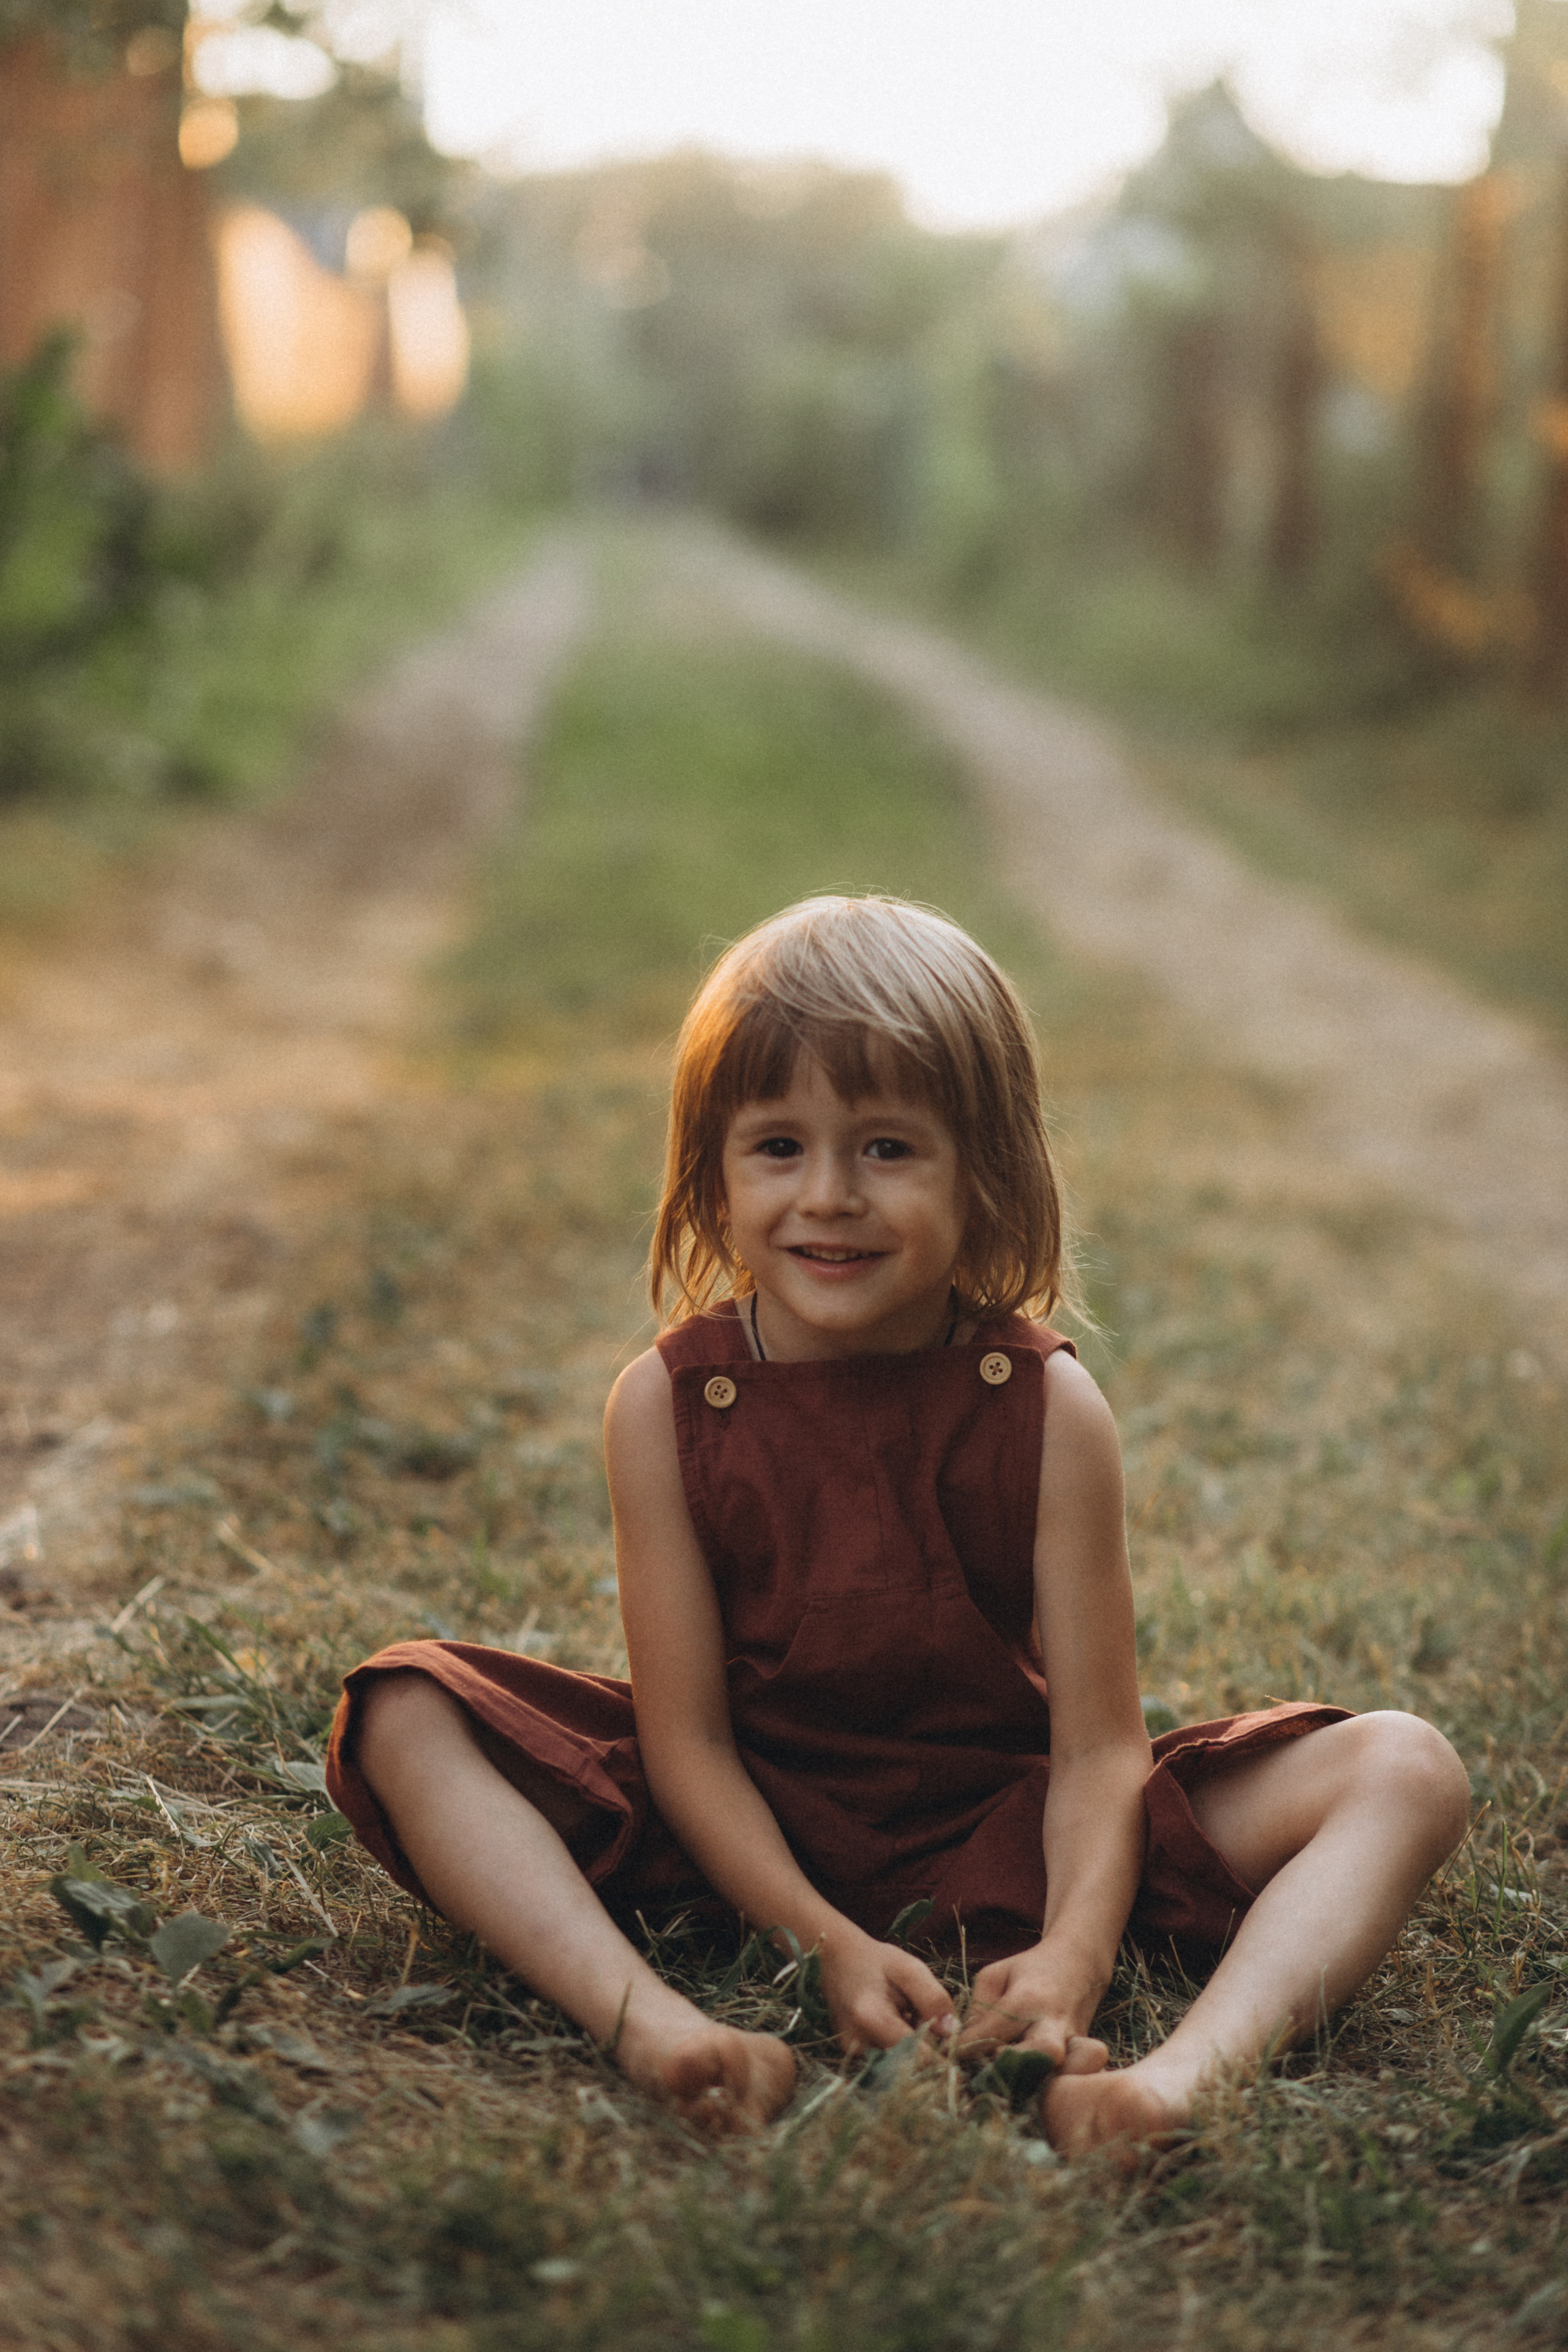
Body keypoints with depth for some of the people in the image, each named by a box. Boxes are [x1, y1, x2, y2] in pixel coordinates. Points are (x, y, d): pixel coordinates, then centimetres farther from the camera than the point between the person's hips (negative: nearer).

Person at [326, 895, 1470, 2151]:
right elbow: (688, 1739, -10)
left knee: (1405, 1772, -18)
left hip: (1004, 1835, 0)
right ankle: (650, 2023, -39)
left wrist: (1073, 1954, -33)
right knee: (404, 1717, -20)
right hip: (750, 1843, 0)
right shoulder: (668, 1405, -9)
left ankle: (1189, 2072, -42)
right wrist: (826, 1942, -26)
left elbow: (1098, 1749, -13)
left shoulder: (1048, 1411, -11)